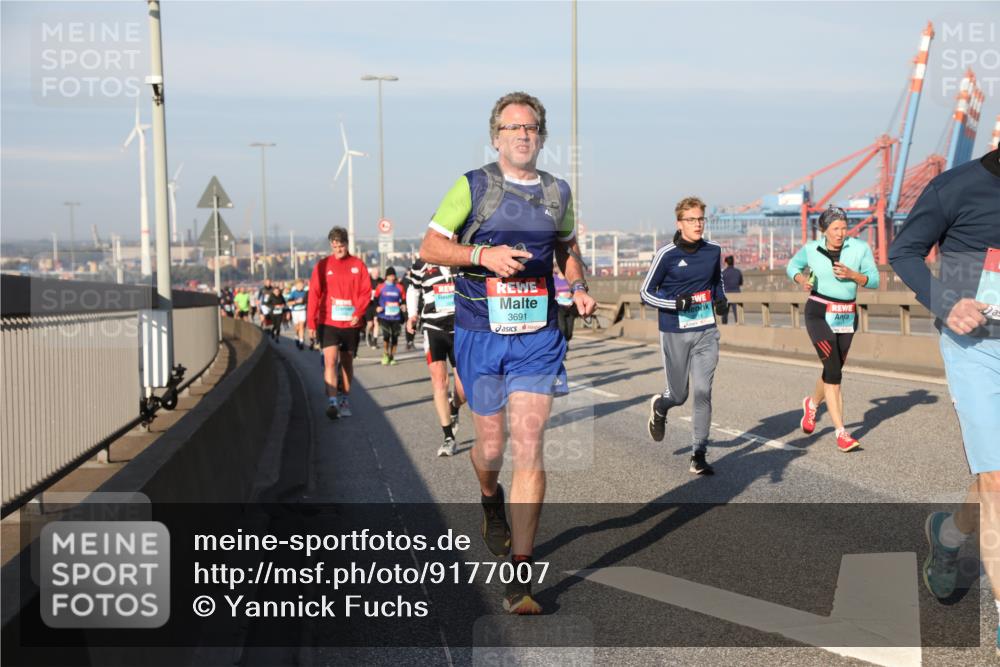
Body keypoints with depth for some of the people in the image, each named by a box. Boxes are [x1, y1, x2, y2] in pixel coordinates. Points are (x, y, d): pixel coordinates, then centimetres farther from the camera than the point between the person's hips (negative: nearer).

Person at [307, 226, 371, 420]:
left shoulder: (358, 265, 3)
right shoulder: (322, 265, 0)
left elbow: (366, 291, 1)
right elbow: (314, 294, -2)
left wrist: (358, 313, -13)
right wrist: (311, 322, -7)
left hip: (351, 323, 2)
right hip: (328, 322, -2)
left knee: (347, 362, 13)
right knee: (330, 361, -14)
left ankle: (345, 401, 25)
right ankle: (332, 402, -19)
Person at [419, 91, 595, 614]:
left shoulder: (557, 192, 9)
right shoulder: (473, 186, -2)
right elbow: (429, 247, -2)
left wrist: (578, 287, 7)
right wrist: (483, 254, -18)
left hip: (538, 336, 1)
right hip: (480, 335, -1)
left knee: (528, 447, -7)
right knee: (492, 443, 8)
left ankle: (521, 573, -2)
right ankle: (490, 498, 46)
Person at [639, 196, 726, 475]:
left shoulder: (713, 251, 5)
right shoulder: (666, 255, -8)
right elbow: (646, 292, -4)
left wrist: (721, 297, 3)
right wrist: (676, 303, -18)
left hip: (706, 332, 3)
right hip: (675, 334, -3)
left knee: (703, 393, -6)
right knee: (679, 395, 8)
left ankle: (699, 456, 2)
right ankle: (659, 407, 45)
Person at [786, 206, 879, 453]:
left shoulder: (860, 248, -2)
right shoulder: (811, 249, -1)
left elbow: (874, 280, -1)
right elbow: (792, 266, 17)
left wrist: (851, 274, -19)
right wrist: (801, 279, -4)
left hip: (847, 316, 3)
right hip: (819, 314, -3)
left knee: (833, 370, 14)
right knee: (834, 370, -14)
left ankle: (812, 404, 47)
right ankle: (841, 433, -13)